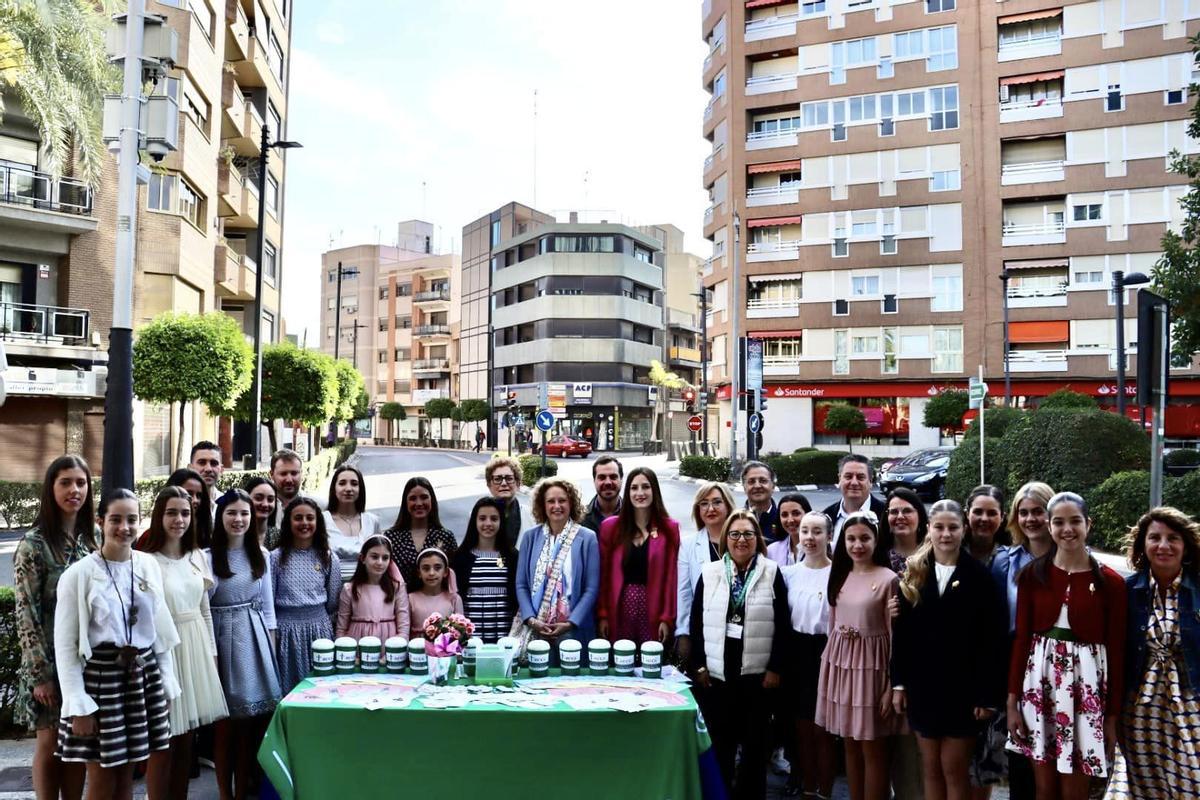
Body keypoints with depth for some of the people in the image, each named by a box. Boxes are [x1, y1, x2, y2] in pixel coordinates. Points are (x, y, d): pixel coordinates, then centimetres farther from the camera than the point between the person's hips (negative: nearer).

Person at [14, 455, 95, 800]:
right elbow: (26, 615, -12)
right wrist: (40, 674, -15)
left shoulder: (93, 538, 5)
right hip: (50, 659, -4)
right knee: (50, 743, 7)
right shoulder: (33, 544, -11)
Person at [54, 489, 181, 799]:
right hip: (99, 677, -4)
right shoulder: (79, 573, -11)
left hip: (143, 676, 4)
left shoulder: (149, 565, 2)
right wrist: (78, 706, -12)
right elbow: (65, 646, -9)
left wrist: (167, 684, 9)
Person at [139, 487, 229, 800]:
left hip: (196, 649, 6)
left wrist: (211, 652, 13)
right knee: (164, 740, 3)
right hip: (162, 650, -6)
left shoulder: (198, 556, 8)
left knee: (186, 737, 13)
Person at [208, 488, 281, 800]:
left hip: (254, 638, 3)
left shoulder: (260, 555, 7)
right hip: (222, 638, -3)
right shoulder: (208, 556, -5)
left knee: (250, 721, 8)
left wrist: (270, 642, 7)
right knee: (225, 721, 3)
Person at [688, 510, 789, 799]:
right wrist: (698, 665, 0)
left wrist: (776, 668, -5)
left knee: (755, 741, 10)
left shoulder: (772, 573, -1)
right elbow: (696, 623, 5)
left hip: (758, 672, -1)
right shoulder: (709, 573, 3)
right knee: (719, 741, 8)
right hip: (718, 672, 1)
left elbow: (783, 625, -1)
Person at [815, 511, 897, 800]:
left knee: (873, 749, 1)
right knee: (850, 745, 14)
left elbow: (895, 635, -10)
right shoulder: (840, 576, 9)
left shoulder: (888, 579, -10)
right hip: (840, 663, 6)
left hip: (871, 664, -6)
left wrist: (892, 685, -12)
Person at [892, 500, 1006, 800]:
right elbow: (901, 633, 4)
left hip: (963, 687, -3)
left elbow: (992, 640, -7)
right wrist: (899, 683, 0)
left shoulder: (979, 576, -6)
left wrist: (988, 694, -10)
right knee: (931, 768, 11)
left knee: (954, 768, 4)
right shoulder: (913, 574, 3)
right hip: (923, 685, 3)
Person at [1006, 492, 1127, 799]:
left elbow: (1116, 650, 0)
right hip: (1040, 678, 2)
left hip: (1085, 681, -1)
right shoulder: (1033, 575, 1)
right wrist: (1012, 701, -1)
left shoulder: (1110, 582, -3)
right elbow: (1021, 639, 2)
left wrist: (1113, 715, 0)